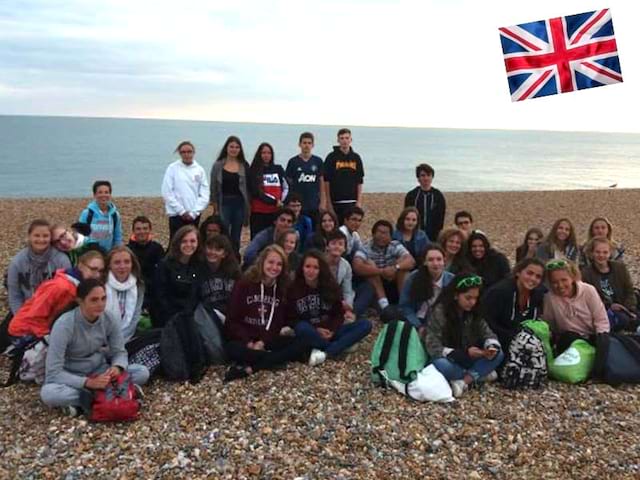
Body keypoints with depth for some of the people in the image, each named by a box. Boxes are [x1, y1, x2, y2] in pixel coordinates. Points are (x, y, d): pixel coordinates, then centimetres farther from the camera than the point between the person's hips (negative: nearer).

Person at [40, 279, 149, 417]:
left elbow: (119, 352, -3)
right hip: (71, 377, -3)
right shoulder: (64, 325, -25)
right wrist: (88, 382, -36)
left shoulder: (110, 320, -13)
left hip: (99, 371, 4)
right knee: (48, 393, -37)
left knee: (142, 372, -16)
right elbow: (53, 373, -26)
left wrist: (117, 367, -28)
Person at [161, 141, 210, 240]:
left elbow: (204, 195, 3)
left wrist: (193, 212, -7)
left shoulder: (200, 170, 4)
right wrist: (181, 211, -8)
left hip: (194, 215, 2)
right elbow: (166, 192, -4)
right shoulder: (173, 168, -1)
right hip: (176, 214, -2)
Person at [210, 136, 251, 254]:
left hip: (240, 204, 2)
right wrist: (215, 206, -2)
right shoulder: (218, 165, 2)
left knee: (236, 238, 9)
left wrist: (248, 206, 0)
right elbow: (213, 187, 3)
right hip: (224, 203, -2)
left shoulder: (244, 166, 5)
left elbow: (248, 186, 5)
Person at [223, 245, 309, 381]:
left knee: (301, 344, -22)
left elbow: (280, 322, 1)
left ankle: (249, 369, -31)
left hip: (269, 340, 3)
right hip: (244, 339, -3)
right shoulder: (243, 284, -3)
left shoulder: (283, 288, 4)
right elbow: (232, 320, -5)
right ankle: (280, 358, -26)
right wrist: (248, 343, -18)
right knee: (233, 349, -37)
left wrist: (263, 342, -15)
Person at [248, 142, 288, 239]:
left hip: (276, 212, 2)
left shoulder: (278, 169, 12)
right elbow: (256, 192, -7)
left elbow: (286, 188, 15)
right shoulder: (253, 171, 3)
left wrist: (281, 200, -4)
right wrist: (274, 201, -14)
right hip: (258, 212, -2)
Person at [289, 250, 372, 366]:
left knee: (365, 324, -17)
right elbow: (292, 319, -4)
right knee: (302, 328, -38)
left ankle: (326, 353, -29)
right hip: (310, 334, -2)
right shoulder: (294, 289, -5)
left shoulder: (331, 285, 0)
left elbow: (339, 313, 2)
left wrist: (332, 330, -17)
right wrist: (316, 330, -17)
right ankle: (343, 345, -18)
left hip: (329, 332, 3)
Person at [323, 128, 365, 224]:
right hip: (335, 202, -3)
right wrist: (328, 202, -7)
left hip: (352, 202, 3)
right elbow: (326, 181, -2)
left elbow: (359, 182, 10)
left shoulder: (356, 158, 8)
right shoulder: (332, 157, -1)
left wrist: (359, 201, 2)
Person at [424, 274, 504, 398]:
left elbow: (487, 333, -2)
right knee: (442, 365, -38)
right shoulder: (440, 312, -20)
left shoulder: (475, 312, -4)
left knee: (498, 354, -17)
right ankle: (480, 374, -16)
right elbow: (433, 347, -24)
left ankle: (464, 381, -25)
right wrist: (464, 353, -33)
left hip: (468, 358, 5)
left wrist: (492, 347, -27)